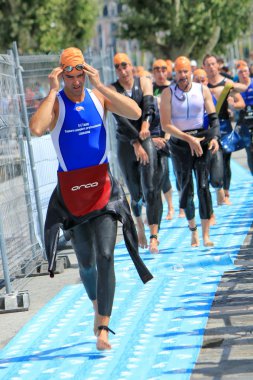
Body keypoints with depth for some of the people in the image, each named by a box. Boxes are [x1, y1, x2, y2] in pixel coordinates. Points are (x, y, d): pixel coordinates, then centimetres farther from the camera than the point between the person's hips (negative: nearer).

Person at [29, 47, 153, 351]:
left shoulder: (98, 96, 0)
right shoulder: (55, 103, -7)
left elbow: (135, 113, -15)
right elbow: (36, 129, -28)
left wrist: (100, 85, -18)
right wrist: (53, 90, -22)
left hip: (102, 186, 0)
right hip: (71, 189, 0)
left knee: (105, 257, -11)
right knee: (86, 262, 11)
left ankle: (103, 328, -11)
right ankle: (97, 308, 38)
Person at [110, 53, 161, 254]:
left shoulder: (144, 82, 3)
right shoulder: (112, 90, -2)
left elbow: (149, 106, -13)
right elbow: (120, 118, -12)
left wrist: (145, 125, -33)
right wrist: (136, 143, -20)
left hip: (145, 139, 0)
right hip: (125, 143, 0)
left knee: (151, 188, -14)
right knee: (135, 191, 5)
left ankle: (154, 236, -19)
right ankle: (140, 224, 33)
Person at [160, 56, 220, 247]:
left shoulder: (203, 90, 3)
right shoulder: (168, 93, -3)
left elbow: (214, 117, 5)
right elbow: (165, 125, -8)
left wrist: (215, 137, -13)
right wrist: (189, 139, -14)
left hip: (201, 140, 0)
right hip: (179, 143, 0)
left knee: (203, 186, -11)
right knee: (186, 190, 2)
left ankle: (206, 234, -10)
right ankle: (193, 229, 23)